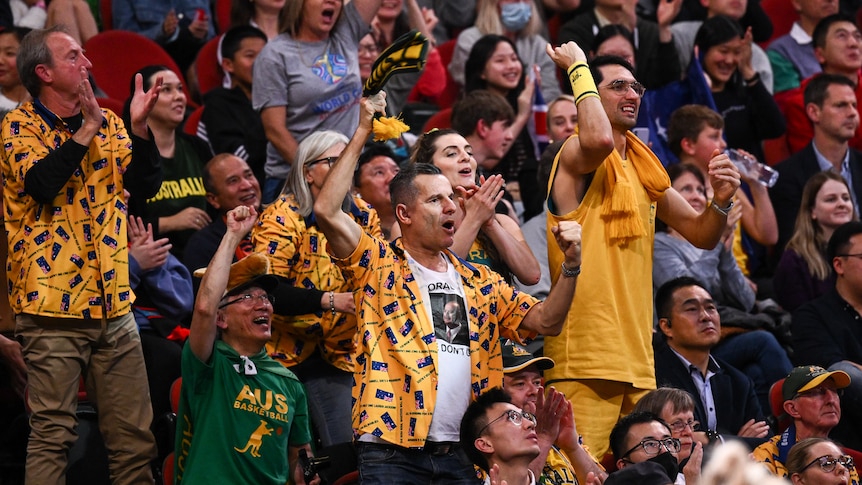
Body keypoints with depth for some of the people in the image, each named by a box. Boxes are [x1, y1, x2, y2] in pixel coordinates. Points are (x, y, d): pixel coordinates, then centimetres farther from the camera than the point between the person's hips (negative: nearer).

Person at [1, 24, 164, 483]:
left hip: (113, 304, 5)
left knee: (135, 435, 6)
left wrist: (139, 127, -10)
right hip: (53, 306, -5)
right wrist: (87, 129, -16)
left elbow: (146, 184, 4)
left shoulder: (108, 123, 13)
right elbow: (41, 183, -21)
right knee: (52, 434, -5)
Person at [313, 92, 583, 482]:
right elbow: (327, 212, -10)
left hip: (461, 453, 4)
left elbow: (545, 321, 15)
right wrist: (362, 134, -7)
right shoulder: (379, 267, 4)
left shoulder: (479, 281, 19)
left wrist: (571, 263, -1)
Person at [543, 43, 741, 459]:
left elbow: (701, 235, 22)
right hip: (585, 358, -8)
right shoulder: (575, 155, -4)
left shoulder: (645, 170, 19)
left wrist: (720, 202, 0)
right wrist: (578, 67, -14)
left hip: (637, 358, 8)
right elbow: (598, 139, -29)